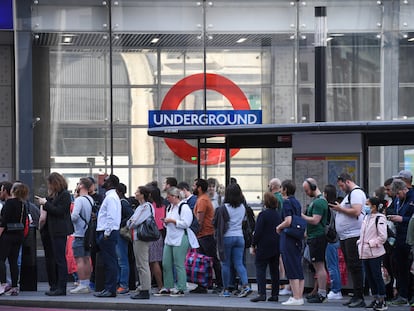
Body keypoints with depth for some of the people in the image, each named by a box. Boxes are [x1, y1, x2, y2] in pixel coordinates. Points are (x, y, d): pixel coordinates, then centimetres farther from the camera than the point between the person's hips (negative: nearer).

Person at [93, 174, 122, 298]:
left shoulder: (111, 197, -13)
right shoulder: (110, 196, 19)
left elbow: (111, 217, -20)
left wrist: (106, 233, -20)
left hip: (108, 233, -10)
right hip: (106, 232, 10)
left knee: (110, 262, -8)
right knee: (108, 262, 11)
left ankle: (111, 290, -7)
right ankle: (108, 288, 15)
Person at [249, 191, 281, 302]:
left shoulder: (263, 214, -13)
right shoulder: (278, 214, 8)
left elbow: (258, 232, -14)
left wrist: (253, 245, -6)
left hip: (264, 247, -7)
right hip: (276, 247, 7)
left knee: (260, 268, -4)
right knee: (274, 270, 10)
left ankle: (261, 293, -14)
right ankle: (275, 294, 11)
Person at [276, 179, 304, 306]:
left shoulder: (287, 202, -12)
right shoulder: (296, 202, 14)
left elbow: (288, 221, -22)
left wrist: (279, 227, -5)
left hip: (288, 238, -9)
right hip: (297, 239, 9)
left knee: (292, 270, -7)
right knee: (299, 269, 10)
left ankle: (296, 298, -8)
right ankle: (299, 296, 12)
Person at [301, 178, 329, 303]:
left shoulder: (319, 202, -15)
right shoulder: (316, 200, 18)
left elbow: (315, 220, -21)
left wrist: (301, 216, -13)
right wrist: (307, 232, 19)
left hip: (318, 237, -11)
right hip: (314, 237, 11)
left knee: (319, 266, -9)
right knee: (317, 266, 14)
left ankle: (322, 294, -9)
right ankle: (320, 292, 19)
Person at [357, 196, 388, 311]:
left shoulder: (380, 218, -11)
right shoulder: (366, 217, 13)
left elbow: (383, 237, -15)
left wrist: (371, 243, -14)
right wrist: (359, 242, 8)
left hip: (375, 253, -8)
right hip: (365, 253, 8)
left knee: (377, 276, -5)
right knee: (369, 276, 12)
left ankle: (382, 301, 0)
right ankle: (376, 298, 20)